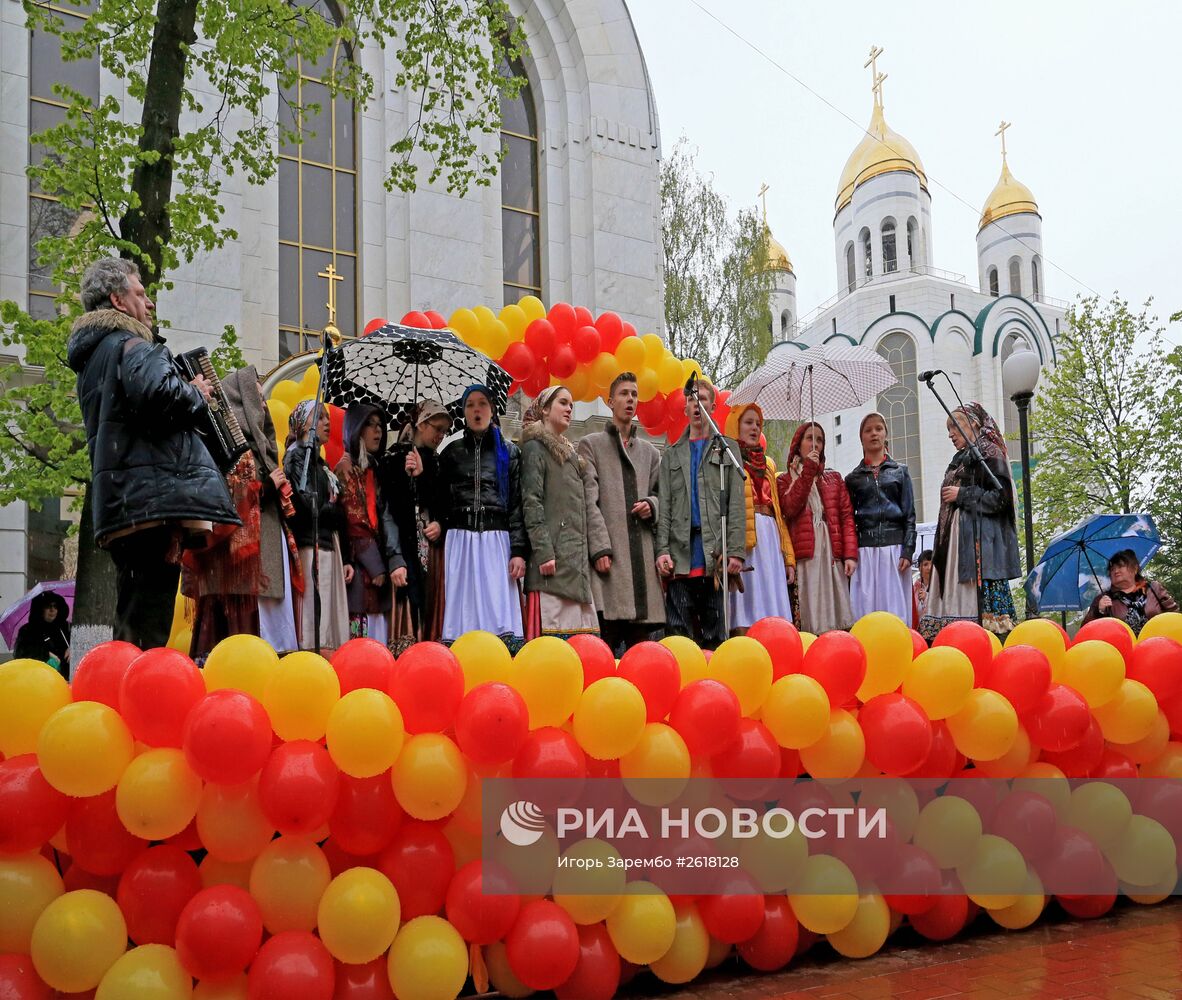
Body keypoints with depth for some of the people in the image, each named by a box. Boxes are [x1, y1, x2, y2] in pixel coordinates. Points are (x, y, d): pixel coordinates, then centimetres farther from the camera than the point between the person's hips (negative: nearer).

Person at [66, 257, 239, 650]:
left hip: (119, 506, 10)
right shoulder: (130, 345, -5)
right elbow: (156, 390, -27)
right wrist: (197, 395, -6)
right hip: (155, 498, -10)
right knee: (147, 631, -10)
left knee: (131, 622, 13)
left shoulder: (90, 357, 25)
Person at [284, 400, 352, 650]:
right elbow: (307, 505, -13)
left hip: (329, 549, 8)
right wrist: (333, 510, 5)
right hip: (312, 547, -8)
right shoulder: (298, 455, -1)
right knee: (315, 621, -12)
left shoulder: (321, 462, 23)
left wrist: (343, 560, 15)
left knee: (331, 620, 2)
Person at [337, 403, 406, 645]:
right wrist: (375, 567, -10)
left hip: (378, 565, 7)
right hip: (359, 567, -7)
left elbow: (386, 517, 6)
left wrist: (396, 560, -7)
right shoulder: (346, 467, -3)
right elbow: (355, 522, -9)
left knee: (379, 637, 4)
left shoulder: (375, 469, 19)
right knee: (360, 635, -9)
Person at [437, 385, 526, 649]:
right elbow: (441, 500, 15)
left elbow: (517, 503, 3)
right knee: (463, 607, -4)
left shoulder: (508, 452, 9)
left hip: (497, 539, -1)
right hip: (460, 540, 1)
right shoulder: (451, 452, 13)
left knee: (498, 606, -8)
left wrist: (518, 551, -5)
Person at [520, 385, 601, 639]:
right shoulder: (534, 447, 2)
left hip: (578, 559, 8)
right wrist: (544, 551, -17)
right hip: (553, 560, -8)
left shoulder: (571, 454, 25)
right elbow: (531, 503, -9)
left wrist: (598, 548, 14)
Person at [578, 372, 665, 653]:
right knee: (606, 637, -10)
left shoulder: (650, 452, 23)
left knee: (641, 640, 2)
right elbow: (588, 501, -1)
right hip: (609, 554, -4)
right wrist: (600, 548, -12)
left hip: (644, 553, 5)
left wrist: (652, 505, 2)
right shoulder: (591, 445, 9)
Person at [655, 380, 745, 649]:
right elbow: (664, 507, 9)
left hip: (716, 556, -1)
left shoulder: (728, 448, 13)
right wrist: (662, 550, -5)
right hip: (681, 556, 1)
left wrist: (735, 551, -6)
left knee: (715, 632, 2)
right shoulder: (672, 454, 18)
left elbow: (736, 505, 4)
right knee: (678, 633, -3)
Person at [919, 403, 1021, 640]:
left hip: (979, 538, -8)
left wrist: (962, 495, -9)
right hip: (955, 539, 8)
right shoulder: (960, 459, 24)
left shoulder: (989, 453, -1)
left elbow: (1001, 496, -11)